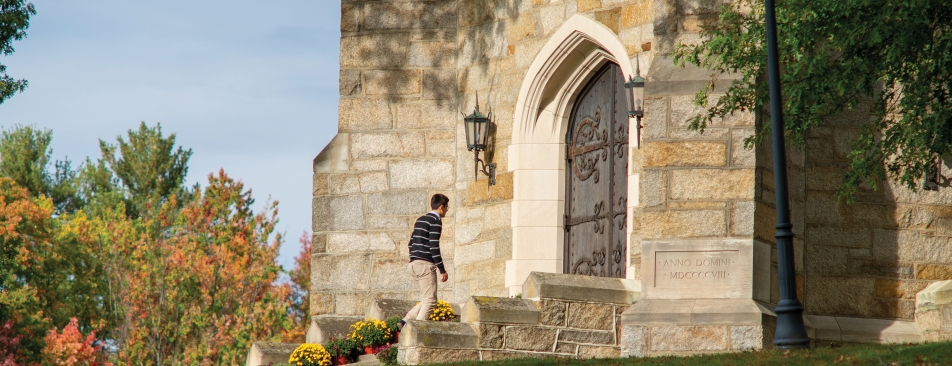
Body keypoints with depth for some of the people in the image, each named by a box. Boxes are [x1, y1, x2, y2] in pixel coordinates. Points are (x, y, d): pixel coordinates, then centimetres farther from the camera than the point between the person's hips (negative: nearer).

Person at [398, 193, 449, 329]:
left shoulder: (420, 220, 19)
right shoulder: (435, 221, -8)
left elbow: (411, 243, 20)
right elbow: (434, 247, -16)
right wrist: (442, 270, -14)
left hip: (414, 264, 9)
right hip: (426, 264, -9)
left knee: (427, 299, 14)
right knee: (430, 300, -5)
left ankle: (405, 321, 3)